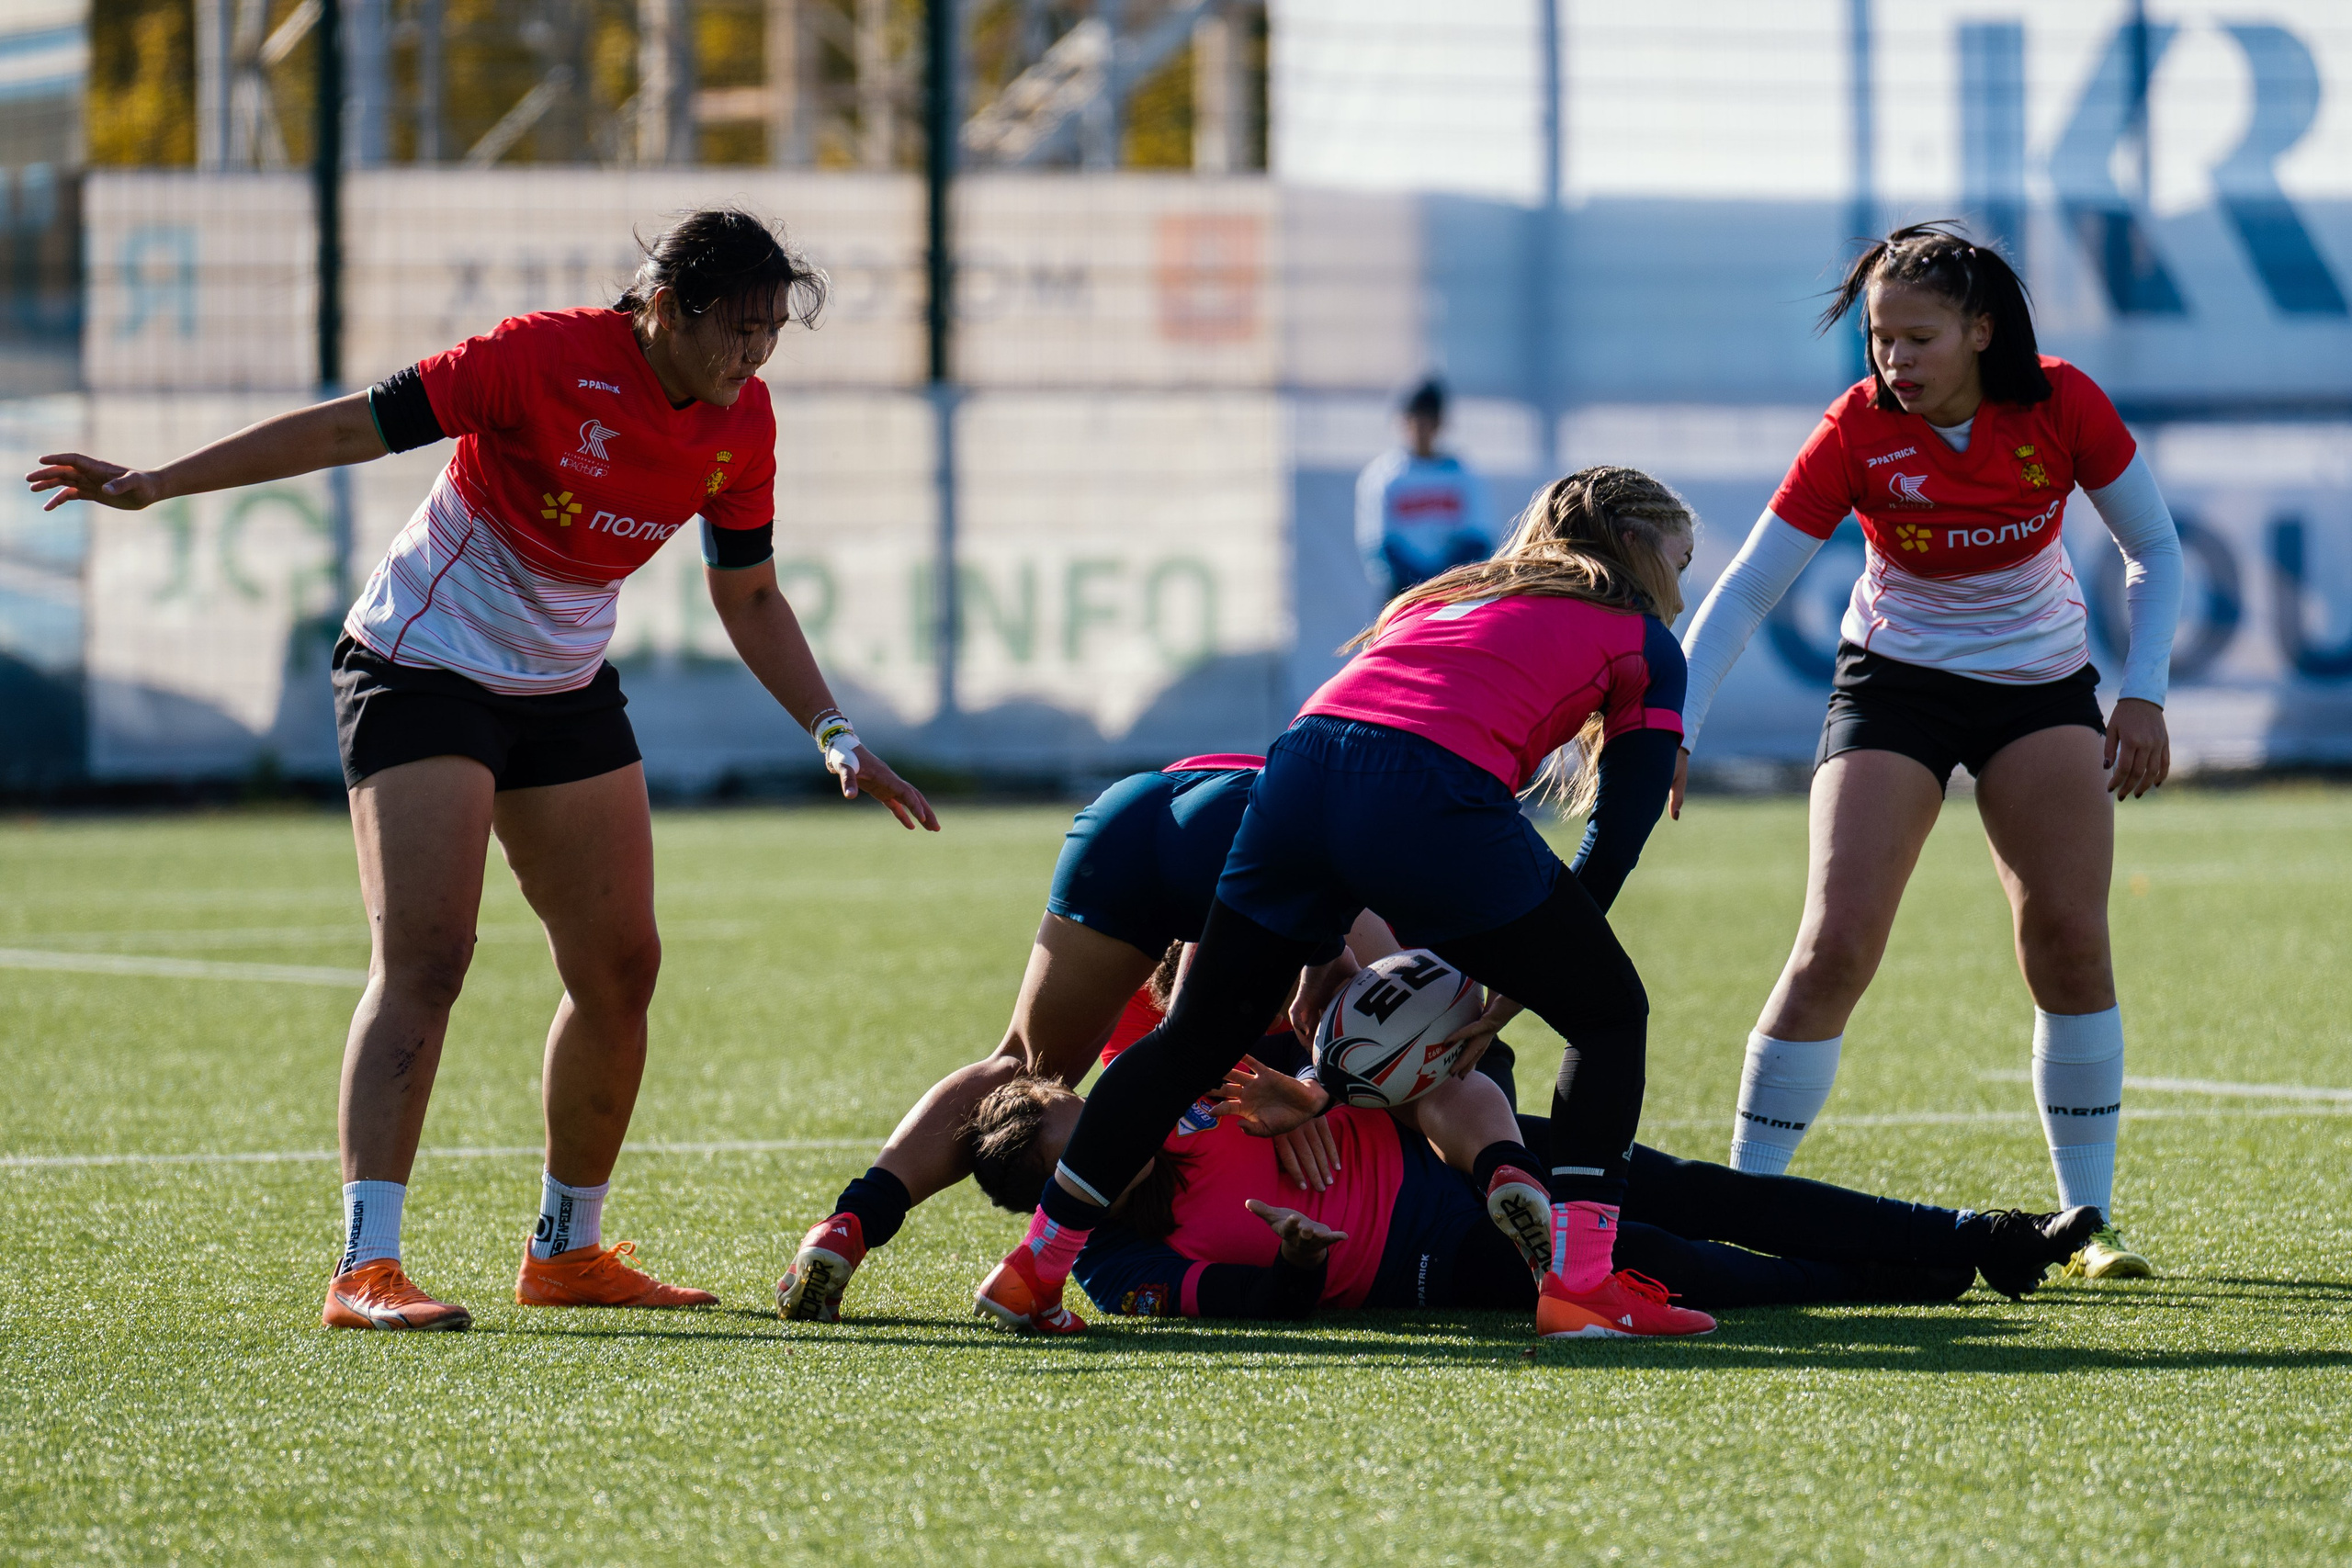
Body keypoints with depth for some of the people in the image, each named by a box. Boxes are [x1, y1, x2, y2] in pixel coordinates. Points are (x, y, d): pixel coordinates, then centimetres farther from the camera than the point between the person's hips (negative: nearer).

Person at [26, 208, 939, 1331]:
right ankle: (365, 1269, -23)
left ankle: (566, 1252, 22)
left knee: (621, 966, 6)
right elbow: (354, 427, -21)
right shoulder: (548, 358, -23)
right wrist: (155, 483, -23)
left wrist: (833, 735, 5)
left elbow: (748, 596, 11)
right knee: (423, 961, -18)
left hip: (565, 687, 7)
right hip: (424, 668, -7)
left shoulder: (740, 421, -3)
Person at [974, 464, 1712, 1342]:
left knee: (1199, 1036, 18)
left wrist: (1332, 953, 29)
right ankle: (1578, 1283, 2)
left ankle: (1035, 1267, 17)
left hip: (1299, 767, 5)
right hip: (1435, 800, -5)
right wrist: (1512, 992, 21)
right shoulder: (1641, 642, 22)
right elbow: (1617, 841, 16)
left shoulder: (1443, 595, 38)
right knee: (1608, 1012, 13)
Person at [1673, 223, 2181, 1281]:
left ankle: (2088, 1221, 2)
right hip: (1895, 679, -2)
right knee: (1836, 944, -14)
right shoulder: (1858, 431, -19)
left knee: (2069, 938, -9)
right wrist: (1669, 735, -27)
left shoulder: (2061, 406, -16)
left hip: (2042, 681, 2)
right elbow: (1744, 592, -17)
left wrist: (2143, 696, -12)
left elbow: (2154, 549, -2)